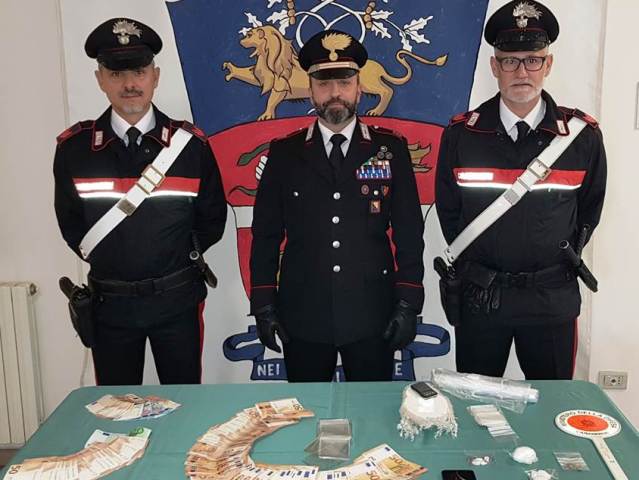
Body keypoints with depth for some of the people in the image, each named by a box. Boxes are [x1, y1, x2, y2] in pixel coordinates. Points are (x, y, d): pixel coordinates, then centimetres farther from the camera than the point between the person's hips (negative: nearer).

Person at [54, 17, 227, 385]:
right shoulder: (74, 148, -4)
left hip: (178, 299, -1)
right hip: (110, 302, 1)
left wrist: (182, 258, 4)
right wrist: (104, 260, 6)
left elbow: (213, 220, 4)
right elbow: (70, 223, 9)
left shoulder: (191, 145, -5)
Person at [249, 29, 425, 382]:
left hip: (372, 316, 0)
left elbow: (409, 232, 2)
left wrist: (408, 304, -3)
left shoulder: (390, 148, 2)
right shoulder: (284, 153, 3)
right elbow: (266, 234, 5)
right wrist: (263, 304, 1)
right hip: (302, 316, 1)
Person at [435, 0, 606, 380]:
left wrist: (562, 262, 8)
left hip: (553, 296, 0)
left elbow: (590, 208, 9)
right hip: (480, 295, 0)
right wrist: (473, 268, 6)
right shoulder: (461, 134, -5)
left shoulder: (583, 135, -5)